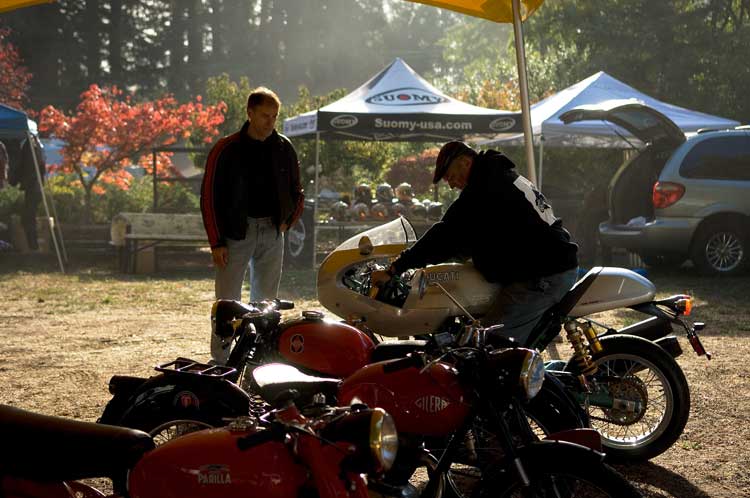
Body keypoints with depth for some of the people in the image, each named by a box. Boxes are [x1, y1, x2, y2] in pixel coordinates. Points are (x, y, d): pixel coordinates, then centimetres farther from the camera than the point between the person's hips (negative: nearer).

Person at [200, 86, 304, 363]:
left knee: (266, 301, 7)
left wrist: (287, 221, 6)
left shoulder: (283, 148, 8)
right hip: (237, 231, -4)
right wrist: (216, 242, -9)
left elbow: (297, 193, 21)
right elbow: (209, 196, -5)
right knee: (228, 300, -7)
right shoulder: (227, 149, -4)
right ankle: (221, 362, -4)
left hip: (272, 232, 4)